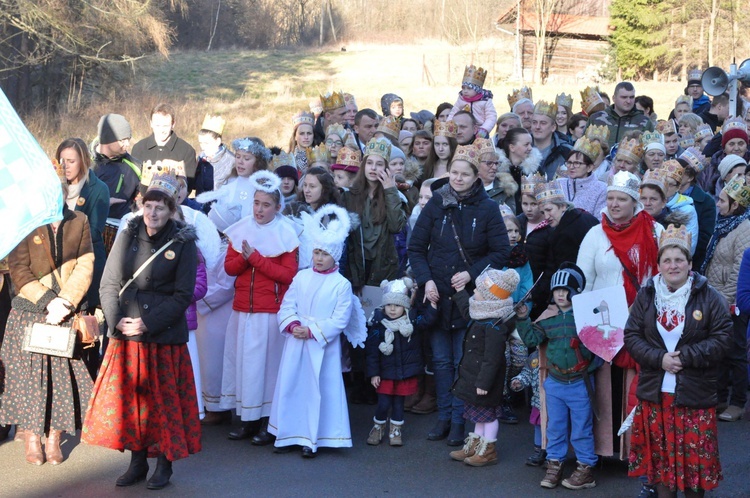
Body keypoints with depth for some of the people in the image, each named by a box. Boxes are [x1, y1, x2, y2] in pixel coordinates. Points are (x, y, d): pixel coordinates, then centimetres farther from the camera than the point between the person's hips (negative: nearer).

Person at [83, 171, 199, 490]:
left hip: (165, 336, -3)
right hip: (126, 334, 3)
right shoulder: (128, 237, 4)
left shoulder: (183, 244, -5)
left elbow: (182, 295, -8)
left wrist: (148, 323, -15)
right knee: (128, 398, 8)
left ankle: (164, 464, 17)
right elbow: (109, 284, 5)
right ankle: (137, 461, 22)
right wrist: (116, 320, -9)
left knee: (164, 400, 4)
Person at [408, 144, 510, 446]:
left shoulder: (487, 209, -4)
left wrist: (472, 274, -14)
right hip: (437, 295, 2)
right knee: (441, 360, 8)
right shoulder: (436, 204, -1)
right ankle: (444, 417, 19)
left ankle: (458, 421, 12)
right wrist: (426, 280, -10)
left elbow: (501, 252, -2)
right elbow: (416, 247, 2)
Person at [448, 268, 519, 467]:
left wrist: (484, 382, -26)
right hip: (475, 374, 10)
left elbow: (492, 358, -28)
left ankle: (488, 451, 18)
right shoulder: (481, 316, 2)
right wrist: (460, 292, 31)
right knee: (479, 413, 20)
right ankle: (475, 445, 32)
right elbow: (468, 312, 28)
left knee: (487, 413, 5)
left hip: (486, 375, -10)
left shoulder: (494, 326, -28)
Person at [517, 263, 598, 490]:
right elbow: (531, 339, 6)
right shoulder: (547, 318, 4)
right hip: (554, 383, 4)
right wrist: (523, 320, -4)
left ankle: (585, 468, 17)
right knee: (555, 427, 14)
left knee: (581, 429, 6)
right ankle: (554, 465, 25)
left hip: (580, 384, -4)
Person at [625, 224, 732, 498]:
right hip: (655, 393, 2)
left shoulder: (709, 297, -4)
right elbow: (631, 336, 1)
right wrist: (659, 358, -15)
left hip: (695, 394, -2)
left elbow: (722, 339, -7)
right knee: (660, 454, 11)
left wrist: (685, 356, -17)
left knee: (695, 456, 3)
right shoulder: (646, 295, 3)